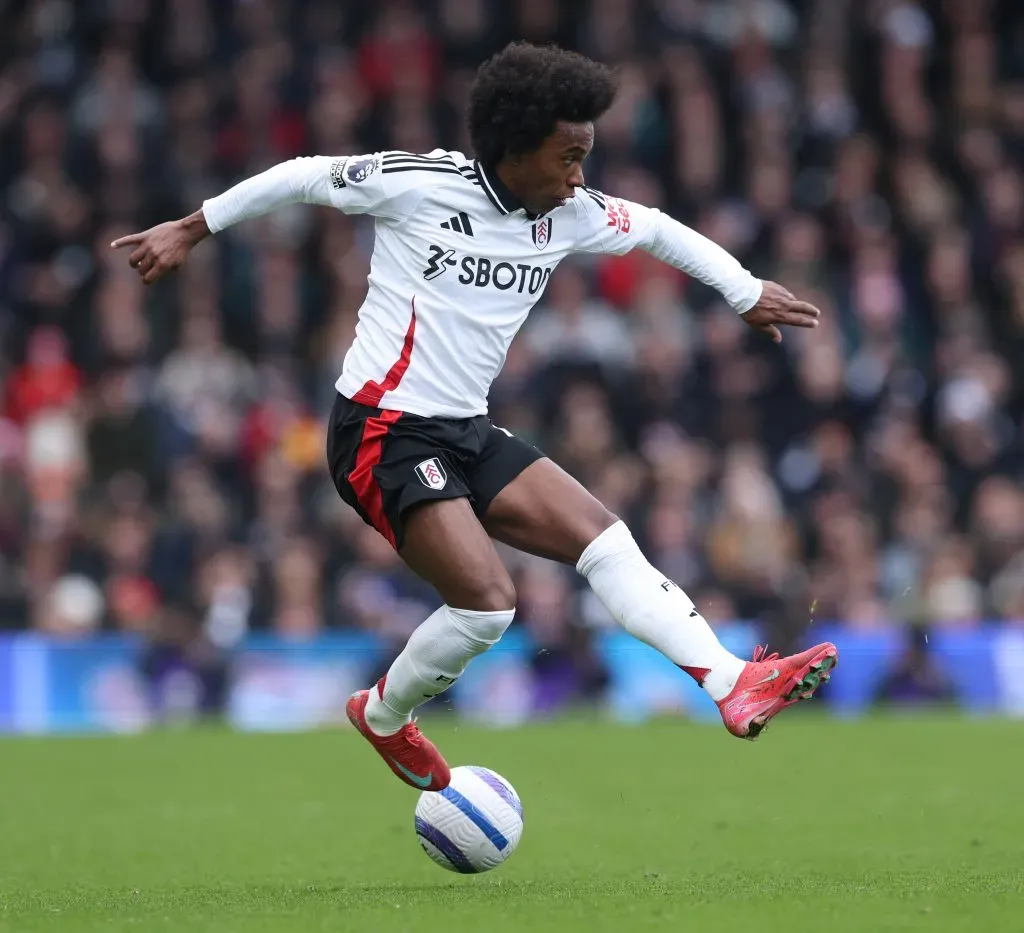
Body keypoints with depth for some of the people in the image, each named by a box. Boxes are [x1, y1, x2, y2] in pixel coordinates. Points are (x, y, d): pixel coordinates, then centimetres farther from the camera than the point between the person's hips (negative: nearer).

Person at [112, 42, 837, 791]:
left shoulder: (569, 217, 5)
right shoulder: (420, 185, -14)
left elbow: (658, 229, 23)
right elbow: (304, 176, -2)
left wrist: (749, 294, 23)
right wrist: (190, 232, 4)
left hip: (467, 435, 7)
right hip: (383, 435, -7)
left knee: (604, 537, -9)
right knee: (488, 601, -18)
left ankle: (733, 685, -15)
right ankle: (385, 715, 8)